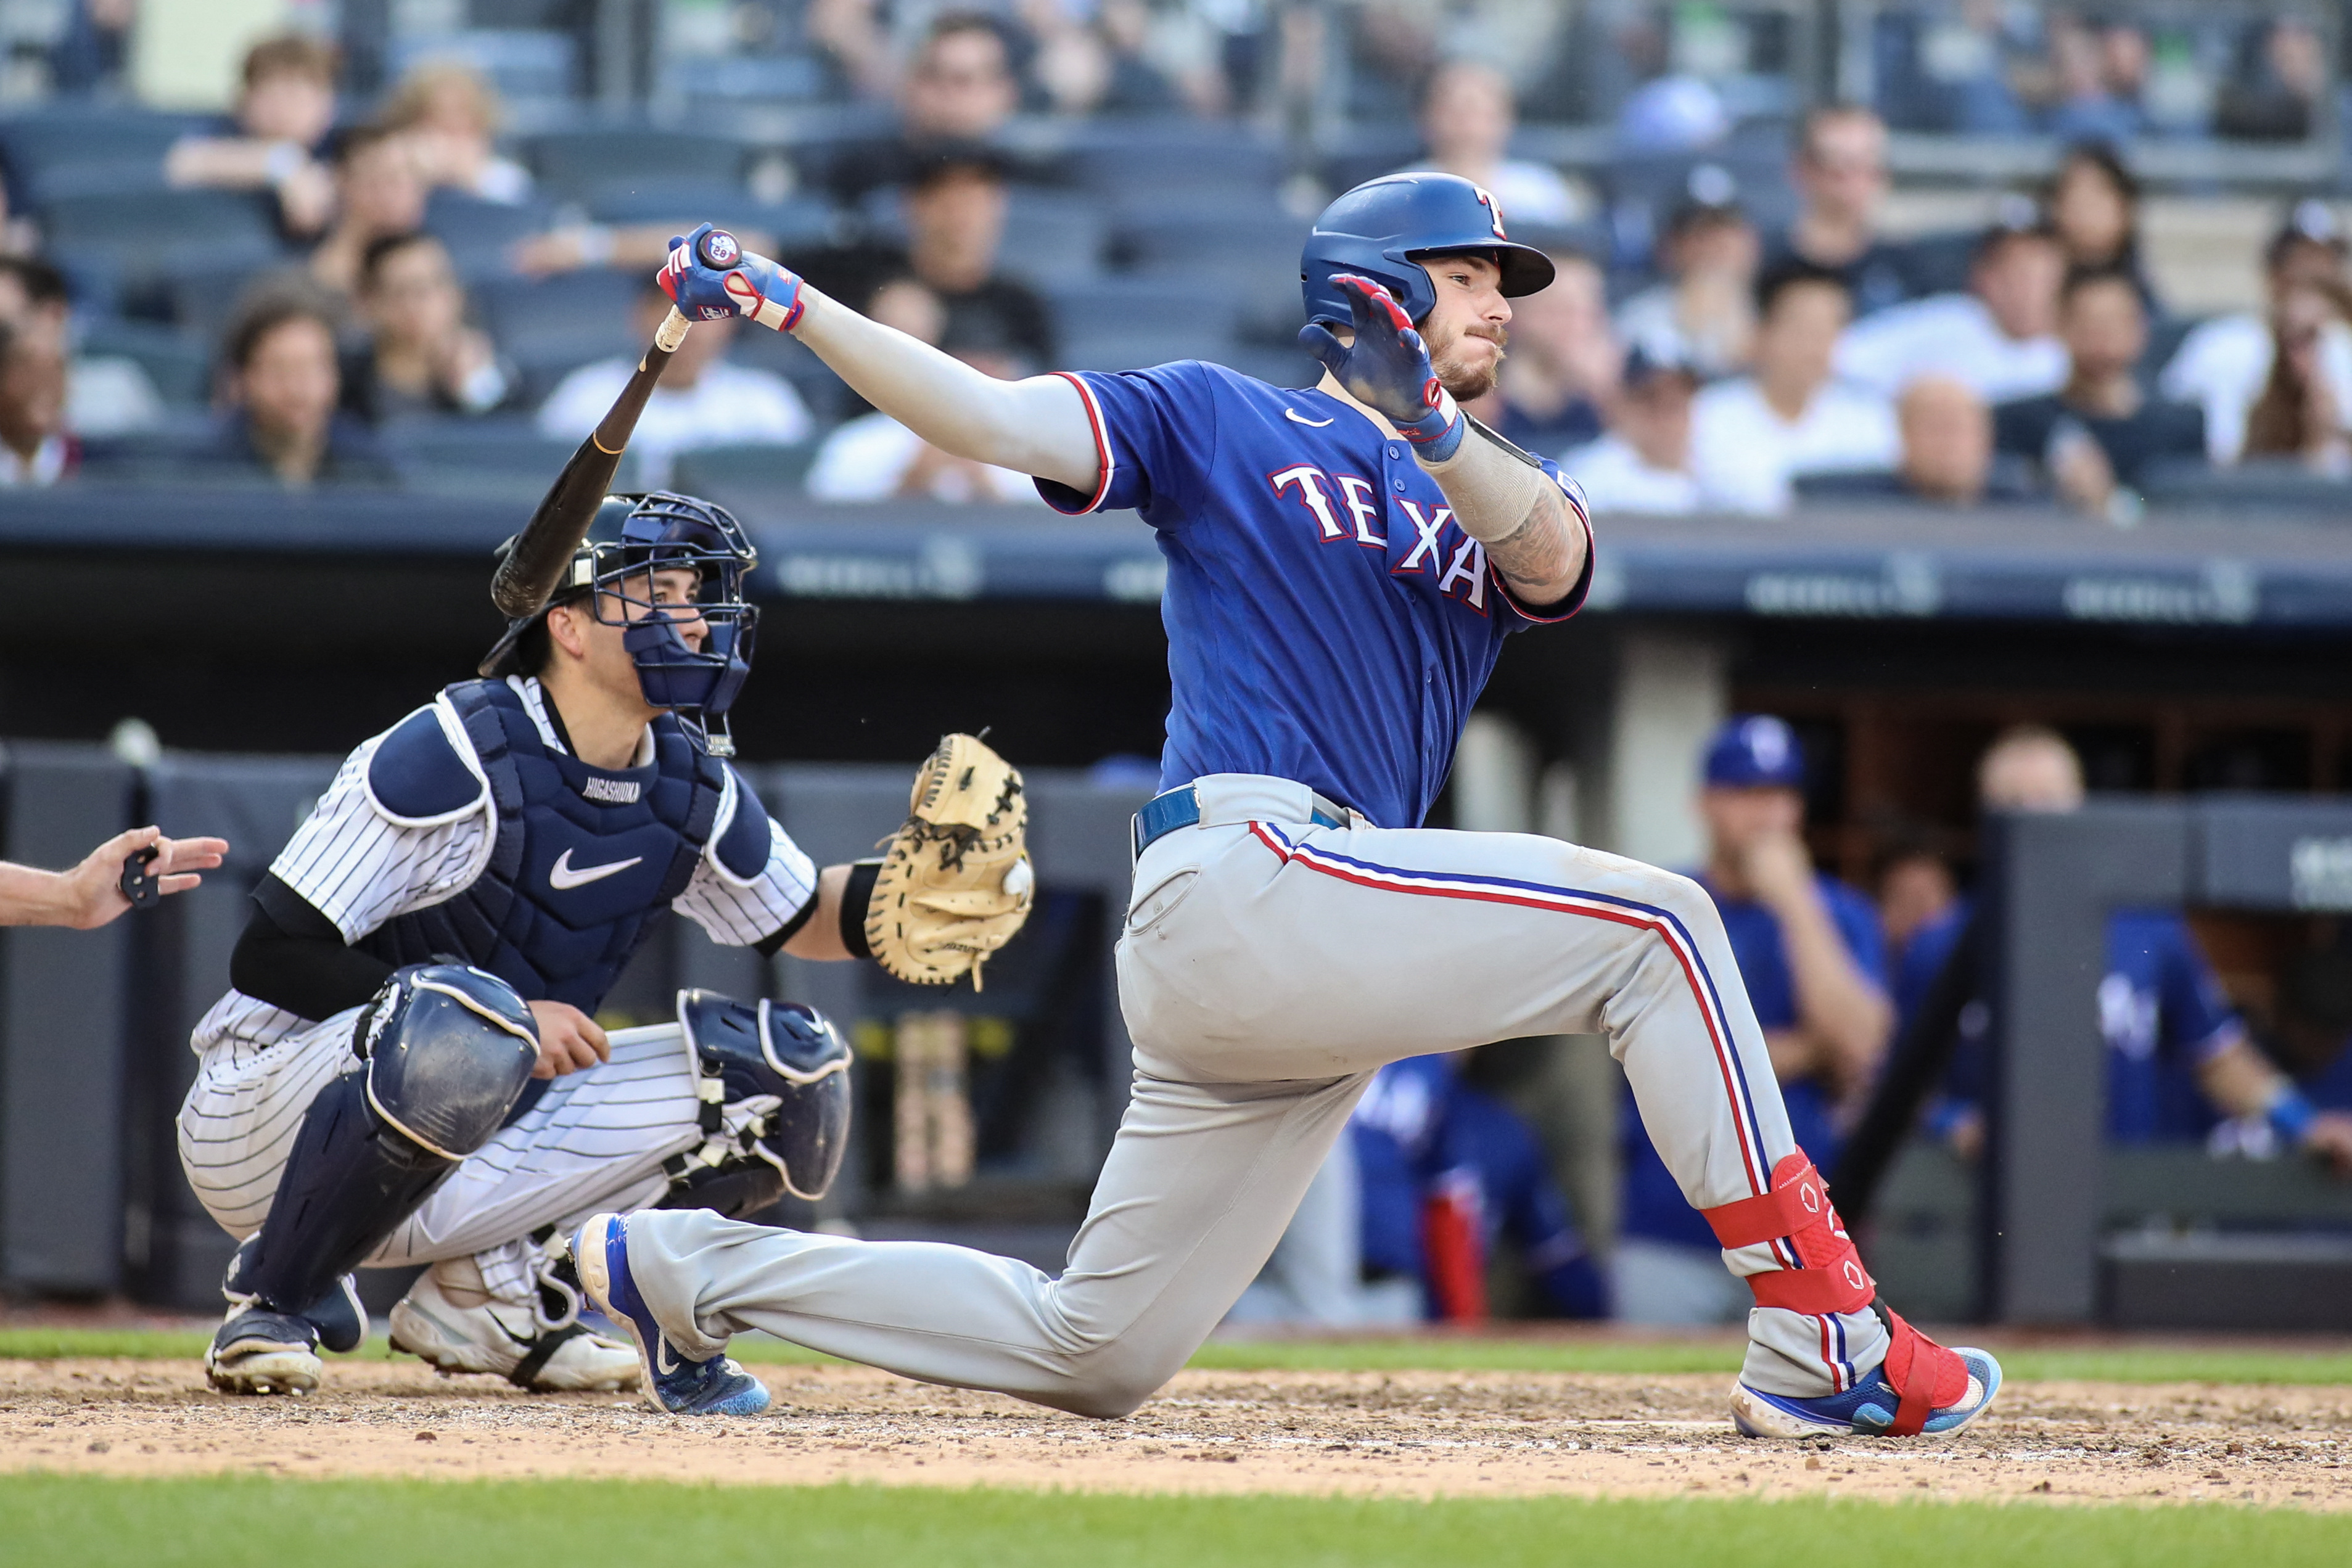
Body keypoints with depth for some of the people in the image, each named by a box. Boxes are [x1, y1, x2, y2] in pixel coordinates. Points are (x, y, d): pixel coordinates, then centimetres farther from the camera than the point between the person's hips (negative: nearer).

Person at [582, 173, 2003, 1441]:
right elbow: (986, 419, 1)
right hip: (1244, 869, -7)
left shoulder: (1498, 505, 22)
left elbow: (1555, 556, -3)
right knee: (1652, 923, -16)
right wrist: (792, 307, -10)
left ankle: (686, 1267, 21)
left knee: (1093, 1355, 8)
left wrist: (1437, 431, -22)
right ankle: (1820, 1337, -18)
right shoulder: (1222, 422, 10)